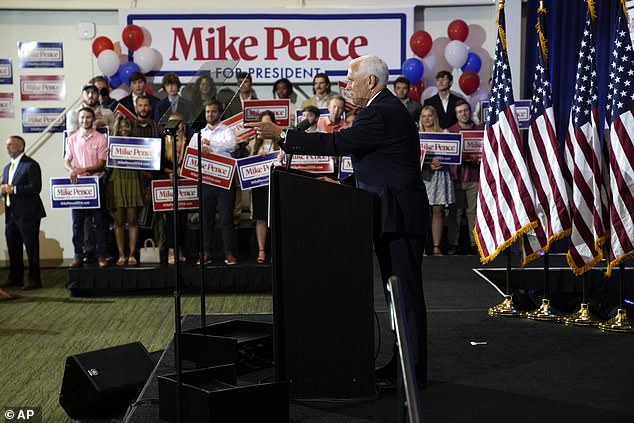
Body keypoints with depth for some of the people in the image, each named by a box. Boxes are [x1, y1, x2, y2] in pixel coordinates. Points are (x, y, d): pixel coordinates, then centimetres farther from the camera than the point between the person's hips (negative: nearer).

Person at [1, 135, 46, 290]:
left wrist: (13, 189, -20)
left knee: (31, 248, -2)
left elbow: (36, 188, -17)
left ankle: (34, 279, 4)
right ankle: (15, 278, 23)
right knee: (13, 248, 13)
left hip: (27, 214, -8)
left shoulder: (31, 165, -8)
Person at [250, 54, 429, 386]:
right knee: (397, 290, 15)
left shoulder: (381, 114, -18)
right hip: (394, 213, 11)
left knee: (406, 292, -4)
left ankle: (413, 369, 4)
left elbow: (335, 143, -21)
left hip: (400, 217, -11)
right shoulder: (387, 108, 16)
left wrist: (282, 135, -17)